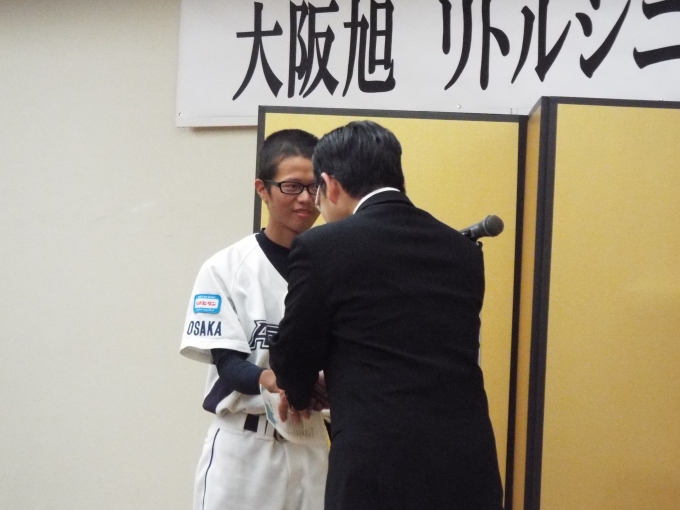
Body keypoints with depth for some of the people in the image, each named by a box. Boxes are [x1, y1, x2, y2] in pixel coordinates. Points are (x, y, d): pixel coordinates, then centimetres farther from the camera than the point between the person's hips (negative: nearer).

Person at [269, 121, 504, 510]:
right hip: (469, 465, 5)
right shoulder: (462, 250, 10)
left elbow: (293, 357, 4)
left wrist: (300, 395, 27)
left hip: (381, 469, -5)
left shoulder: (323, 247, -6)